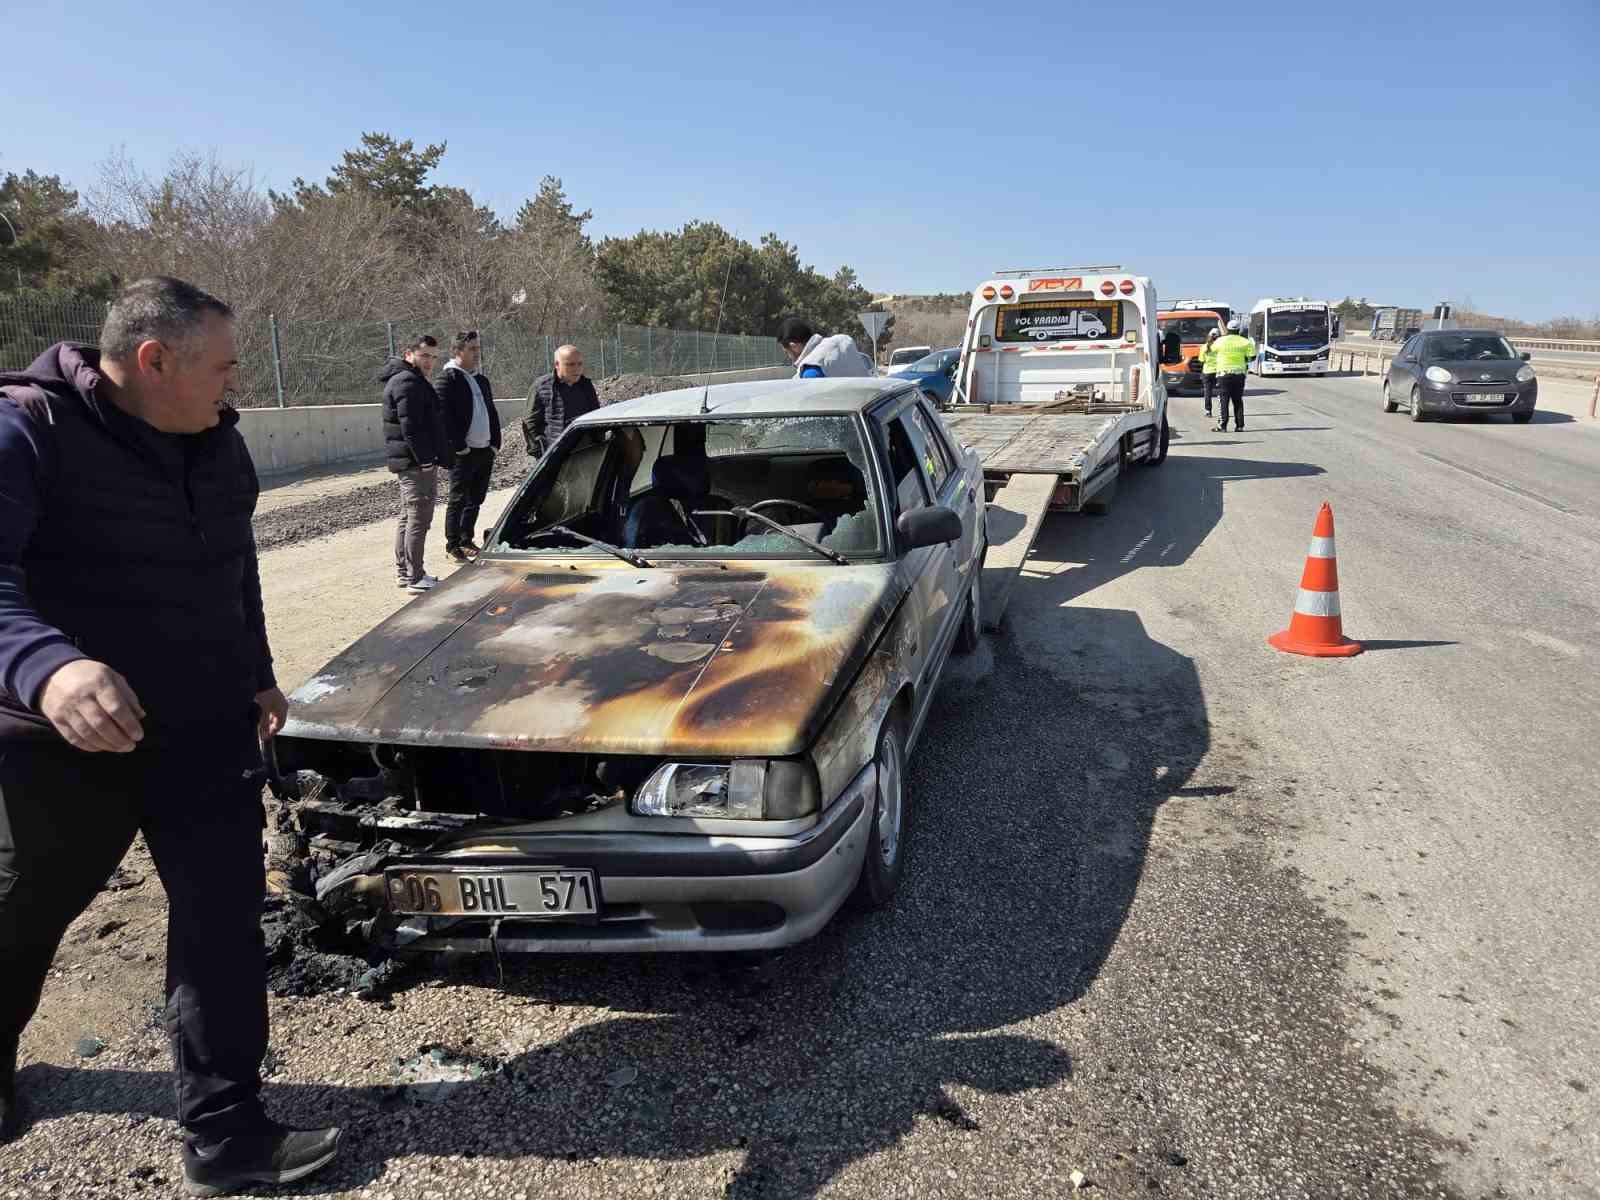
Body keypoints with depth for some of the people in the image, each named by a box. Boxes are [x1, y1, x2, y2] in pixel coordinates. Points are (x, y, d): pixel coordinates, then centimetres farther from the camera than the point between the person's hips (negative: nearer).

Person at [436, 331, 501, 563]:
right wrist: (459, 447, -16)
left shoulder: (482, 380, 18)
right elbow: (444, 417, -15)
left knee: (475, 500, 13)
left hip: (485, 451, 7)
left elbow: (492, 413, 22)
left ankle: (466, 541, 24)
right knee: (458, 500, -1)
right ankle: (453, 547, 6)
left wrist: (495, 443, 10)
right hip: (463, 453, -7)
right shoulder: (448, 380, -7)